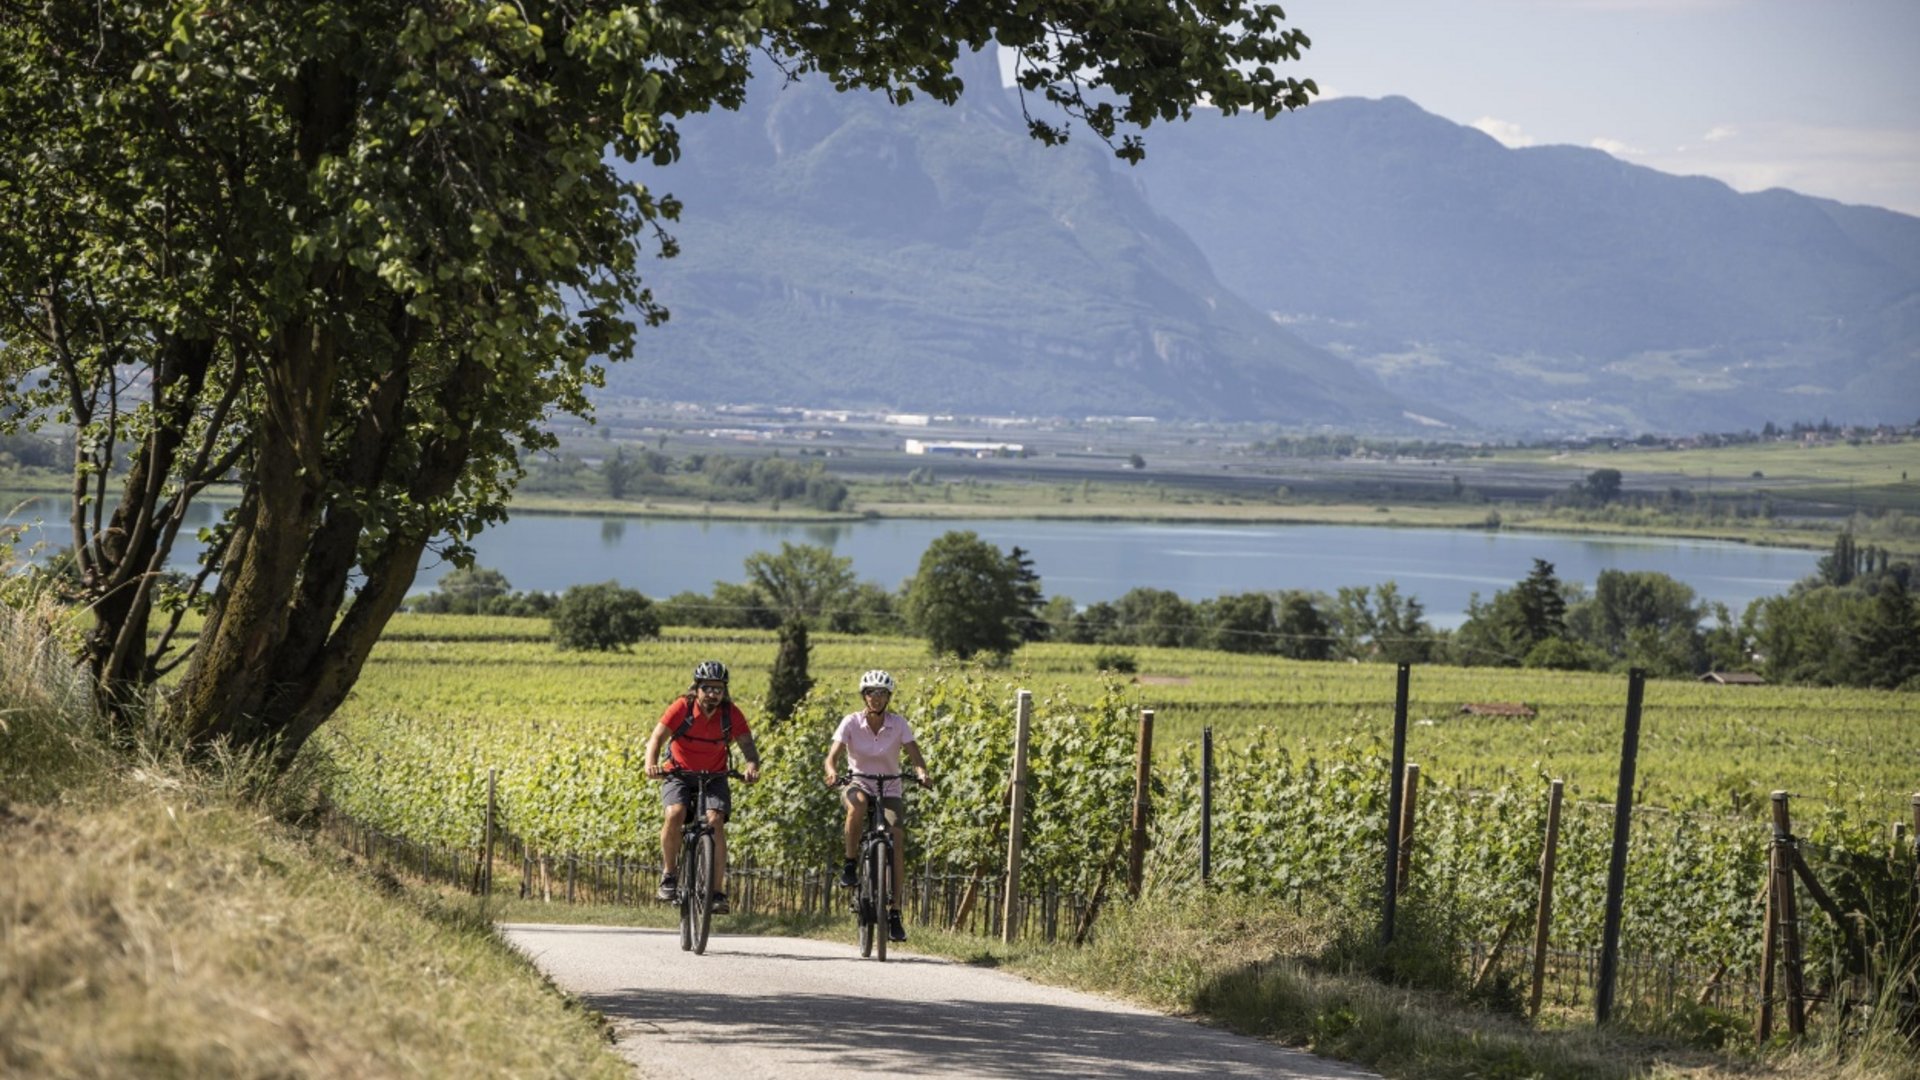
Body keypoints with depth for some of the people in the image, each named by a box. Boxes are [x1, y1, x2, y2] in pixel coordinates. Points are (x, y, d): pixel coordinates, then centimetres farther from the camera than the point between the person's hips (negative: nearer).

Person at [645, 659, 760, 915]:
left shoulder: (731, 713, -12)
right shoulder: (682, 708, -16)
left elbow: (747, 744, -19)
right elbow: (657, 738, -20)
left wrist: (752, 766, -41)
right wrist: (651, 764, -40)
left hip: (714, 777, 1)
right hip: (679, 774, -1)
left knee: (715, 820, -23)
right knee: (675, 814, -29)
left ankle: (718, 892, -20)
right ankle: (668, 873, -8)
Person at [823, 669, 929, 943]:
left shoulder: (898, 724, -8)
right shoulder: (852, 722, -10)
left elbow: (915, 755, -16)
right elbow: (832, 755, -18)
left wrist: (921, 773, -39)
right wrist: (832, 772, -41)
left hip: (889, 790, 1)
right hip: (859, 785, -1)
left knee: (897, 839, -17)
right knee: (857, 805, -38)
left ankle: (894, 911, -10)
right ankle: (850, 862, -18)